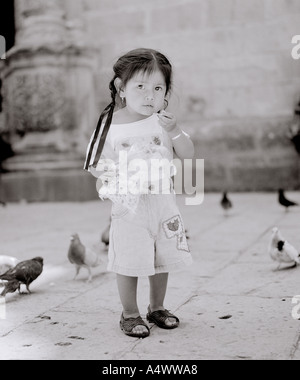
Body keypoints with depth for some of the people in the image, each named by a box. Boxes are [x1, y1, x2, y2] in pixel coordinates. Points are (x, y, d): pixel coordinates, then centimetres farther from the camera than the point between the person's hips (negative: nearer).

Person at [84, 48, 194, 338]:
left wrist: (174, 131, -18)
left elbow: (188, 155, -2)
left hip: (163, 202, 4)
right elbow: (95, 166, -3)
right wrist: (119, 175, -19)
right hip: (129, 205, -3)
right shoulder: (111, 125, -8)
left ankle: (157, 307, 34)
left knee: (163, 258, 14)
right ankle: (130, 314, 22)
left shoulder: (164, 121, -1)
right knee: (129, 262, 1)